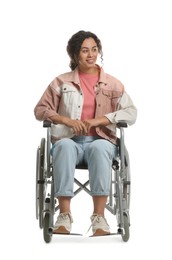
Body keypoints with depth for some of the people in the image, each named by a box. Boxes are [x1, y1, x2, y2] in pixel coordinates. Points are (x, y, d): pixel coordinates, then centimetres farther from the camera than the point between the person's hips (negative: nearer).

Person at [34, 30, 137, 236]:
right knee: (64, 146, -38)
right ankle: (64, 214, -39)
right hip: (69, 140, 0)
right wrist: (66, 120, -10)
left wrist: (99, 120, -13)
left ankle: (99, 216, -41)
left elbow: (131, 113, 0)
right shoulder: (61, 82, 11)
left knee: (100, 148, -38)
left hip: (100, 140, 0)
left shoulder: (112, 83, 11)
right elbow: (40, 110, 8)